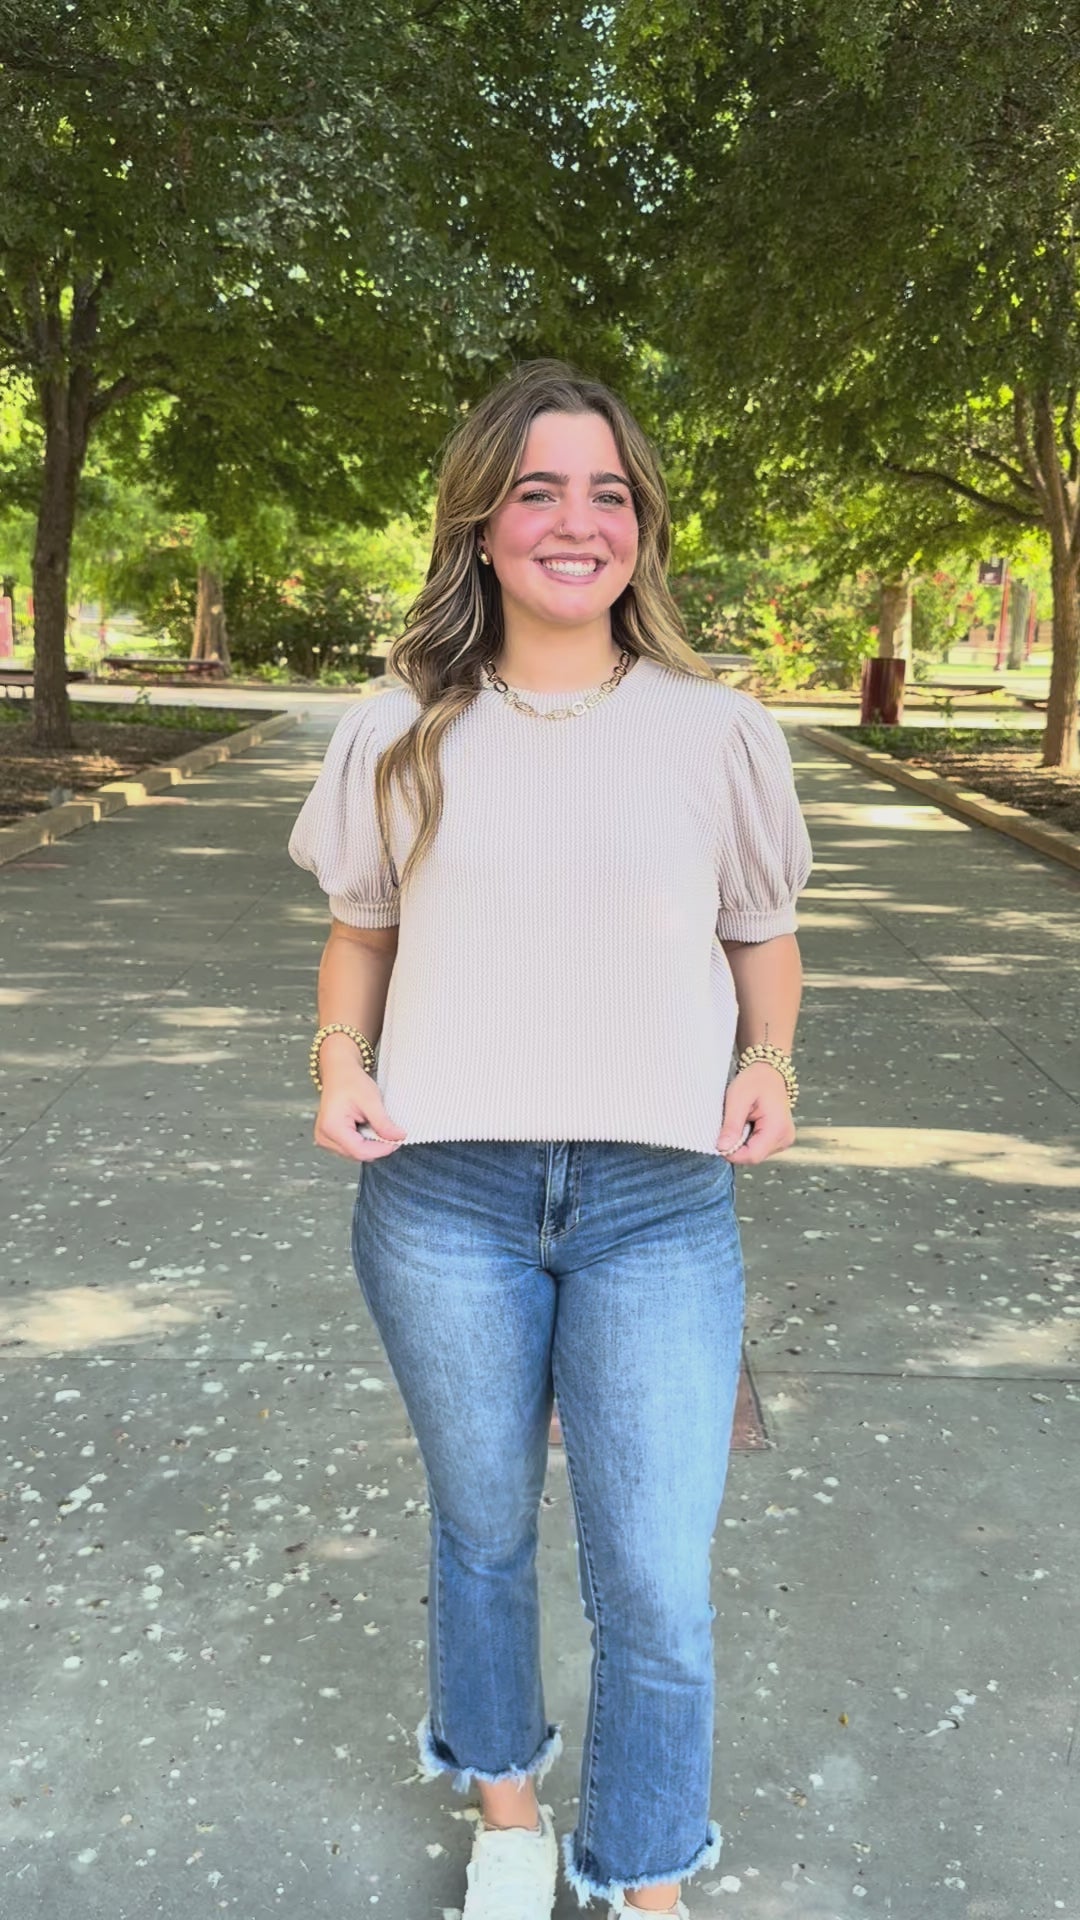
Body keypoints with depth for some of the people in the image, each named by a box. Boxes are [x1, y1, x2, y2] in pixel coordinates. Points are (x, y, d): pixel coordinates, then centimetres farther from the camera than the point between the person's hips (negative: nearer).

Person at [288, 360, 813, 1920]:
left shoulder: (718, 733, 0)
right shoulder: (398, 736, 2)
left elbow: (764, 934, 12)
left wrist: (768, 1062, -6)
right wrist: (339, 1057, -5)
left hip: (661, 1205, -1)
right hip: (442, 1194, 1)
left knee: (658, 1588, 2)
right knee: (483, 1529, 19)